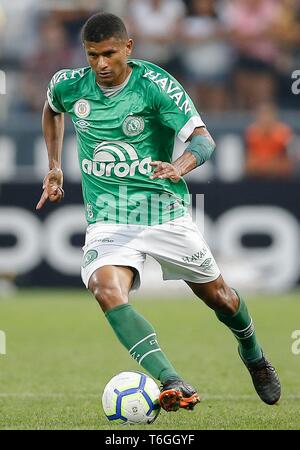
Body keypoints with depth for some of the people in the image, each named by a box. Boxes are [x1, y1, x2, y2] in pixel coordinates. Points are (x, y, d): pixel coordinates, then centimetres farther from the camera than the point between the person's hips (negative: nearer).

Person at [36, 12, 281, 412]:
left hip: (164, 212, -1)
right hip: (107, 220, 1)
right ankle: (172, 383, -39)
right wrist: (54, 165, 18)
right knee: (107, 291, -29)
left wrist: (179, 167, -40)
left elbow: (203, 139, -20)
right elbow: (52, 108, 24)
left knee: (217, 295, 13)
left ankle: (254, 357, 47)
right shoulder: (70, 86, -2)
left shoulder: (155, 84, -14)